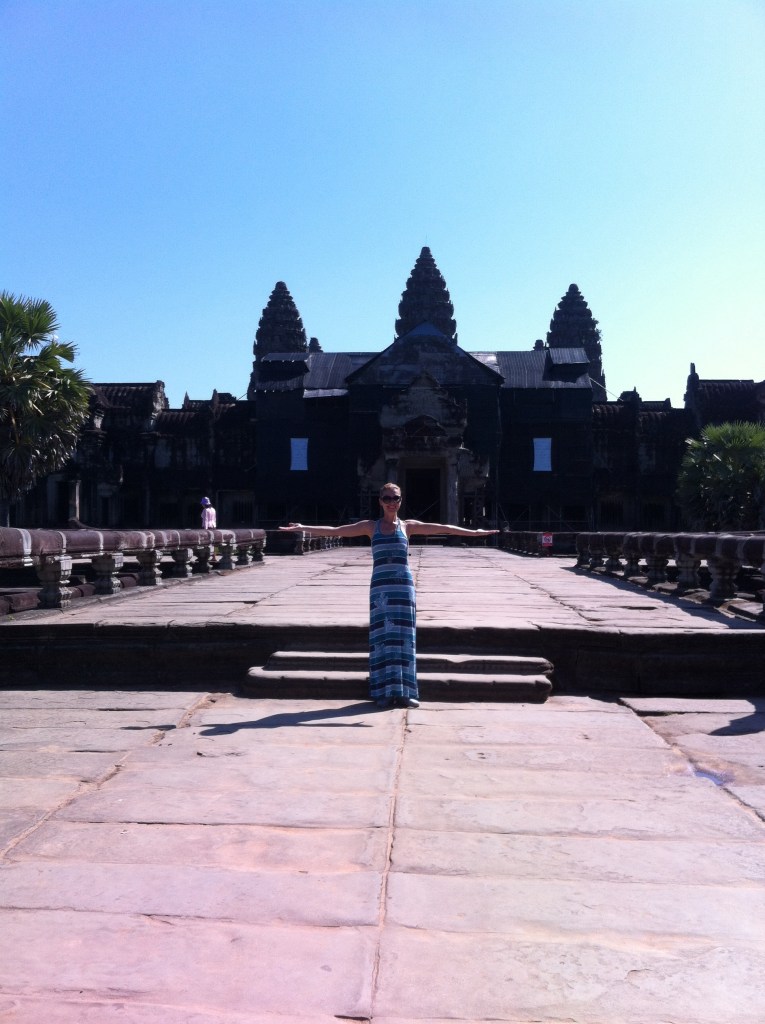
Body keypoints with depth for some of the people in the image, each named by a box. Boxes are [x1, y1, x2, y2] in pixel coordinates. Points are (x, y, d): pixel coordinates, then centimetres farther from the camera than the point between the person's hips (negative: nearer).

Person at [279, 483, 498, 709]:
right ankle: (385, 693, 6)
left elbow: (443, 528, 6)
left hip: (403, 587, 0)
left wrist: (474, 532, 2)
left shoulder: (408, 526, 8)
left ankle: (403, 692, 7)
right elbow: (335, 531, 4)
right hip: (380, 588, 0)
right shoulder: (371, 526, 7)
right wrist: (303, 528, -2)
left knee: (404, 638, 2)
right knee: (383, 638, 1)